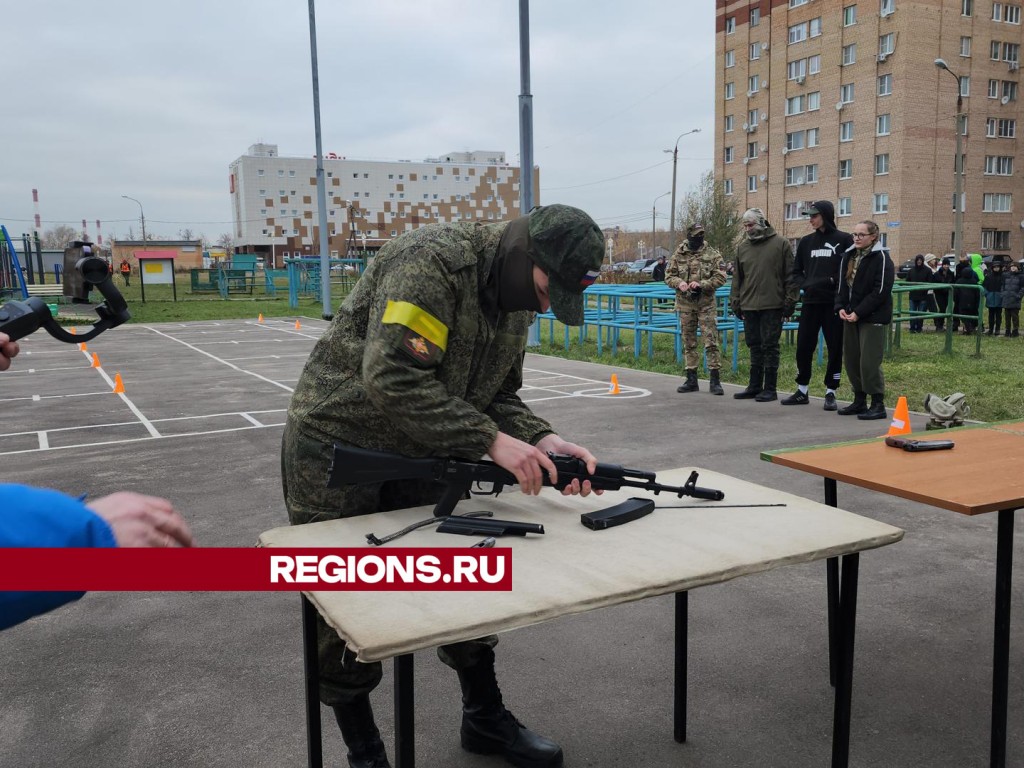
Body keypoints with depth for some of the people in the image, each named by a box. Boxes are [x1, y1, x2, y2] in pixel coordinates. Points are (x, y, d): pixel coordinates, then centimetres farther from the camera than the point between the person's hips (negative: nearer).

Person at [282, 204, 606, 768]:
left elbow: (499, 398, 4)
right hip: (336, 447, -7)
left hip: (420, 453, 7)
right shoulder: (433, 260, -26)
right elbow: (392, 378, -34)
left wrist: (543, 441, -15)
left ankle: (485, 719, 30)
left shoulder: (516, 301, 1)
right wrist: (491, 441, -33)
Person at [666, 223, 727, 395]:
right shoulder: (679, 254, 6)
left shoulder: (713, 255, -1)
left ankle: (715, 380, 0)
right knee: (688, 342, 8)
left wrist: (701, 284, -19)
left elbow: (720, 278, -6)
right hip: (685, 304, 3)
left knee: (711, 342, -5)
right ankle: (691, 380, 17)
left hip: (706, 304, -3)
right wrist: (679, 283, -12)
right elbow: (669, 276, 9)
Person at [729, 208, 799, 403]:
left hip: (772, 306, -5)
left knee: (769, 346, -1)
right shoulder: (742, 248, 12)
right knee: (754, 346, 11)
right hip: (749, 306, 5)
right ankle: (755, 386, 19)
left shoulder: (781, 244, -1)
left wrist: (790, 302, -6)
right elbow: (737, 278, 18)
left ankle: (770, 389, 7)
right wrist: (735, 301, 13)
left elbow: (791, 276, -2)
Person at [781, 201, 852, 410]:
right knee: (803, 347, 5)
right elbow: (796, 271, 14)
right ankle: (802, 391, 17)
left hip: (834, 304, -4)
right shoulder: (806, 242, 11)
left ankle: (831, 392, 11)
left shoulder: (844, 240, -1)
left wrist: (833, 281, -16)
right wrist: (806, 284, -4)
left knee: (835, 348, 2)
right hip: (810, 302, 4)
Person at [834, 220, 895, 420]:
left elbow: (881, 292, -15)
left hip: (872, 318, -7)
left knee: (869, 362, -8)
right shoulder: (848, 256, 12)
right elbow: (842, 284, 15)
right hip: (850, 315, 7)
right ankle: (859, 400, 23)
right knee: (851, 359, 11)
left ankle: (878, 405, 2)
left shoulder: (881, 259, -9)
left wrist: (858, 313, -17)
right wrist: (841, 307, -1)